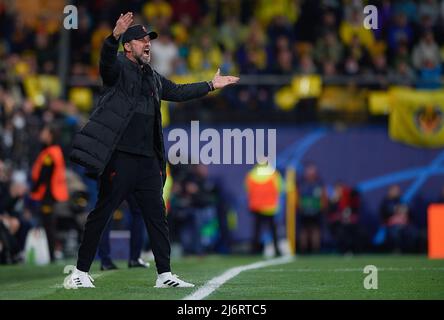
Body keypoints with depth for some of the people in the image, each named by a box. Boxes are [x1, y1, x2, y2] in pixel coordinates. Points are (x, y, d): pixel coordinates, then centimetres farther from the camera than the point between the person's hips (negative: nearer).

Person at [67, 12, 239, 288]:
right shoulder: (119, 68, -3)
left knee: (157, 216, 7)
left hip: (148, 160, 8)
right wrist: (115, 36, -45)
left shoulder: (153, 78, 21)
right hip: (120, 156, -8)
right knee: (102, 212, -5)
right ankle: (80, 272, 1)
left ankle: (164, 275, 12)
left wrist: (211, 85, 35)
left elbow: (178, 92, 34)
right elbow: (107, 59, -25)